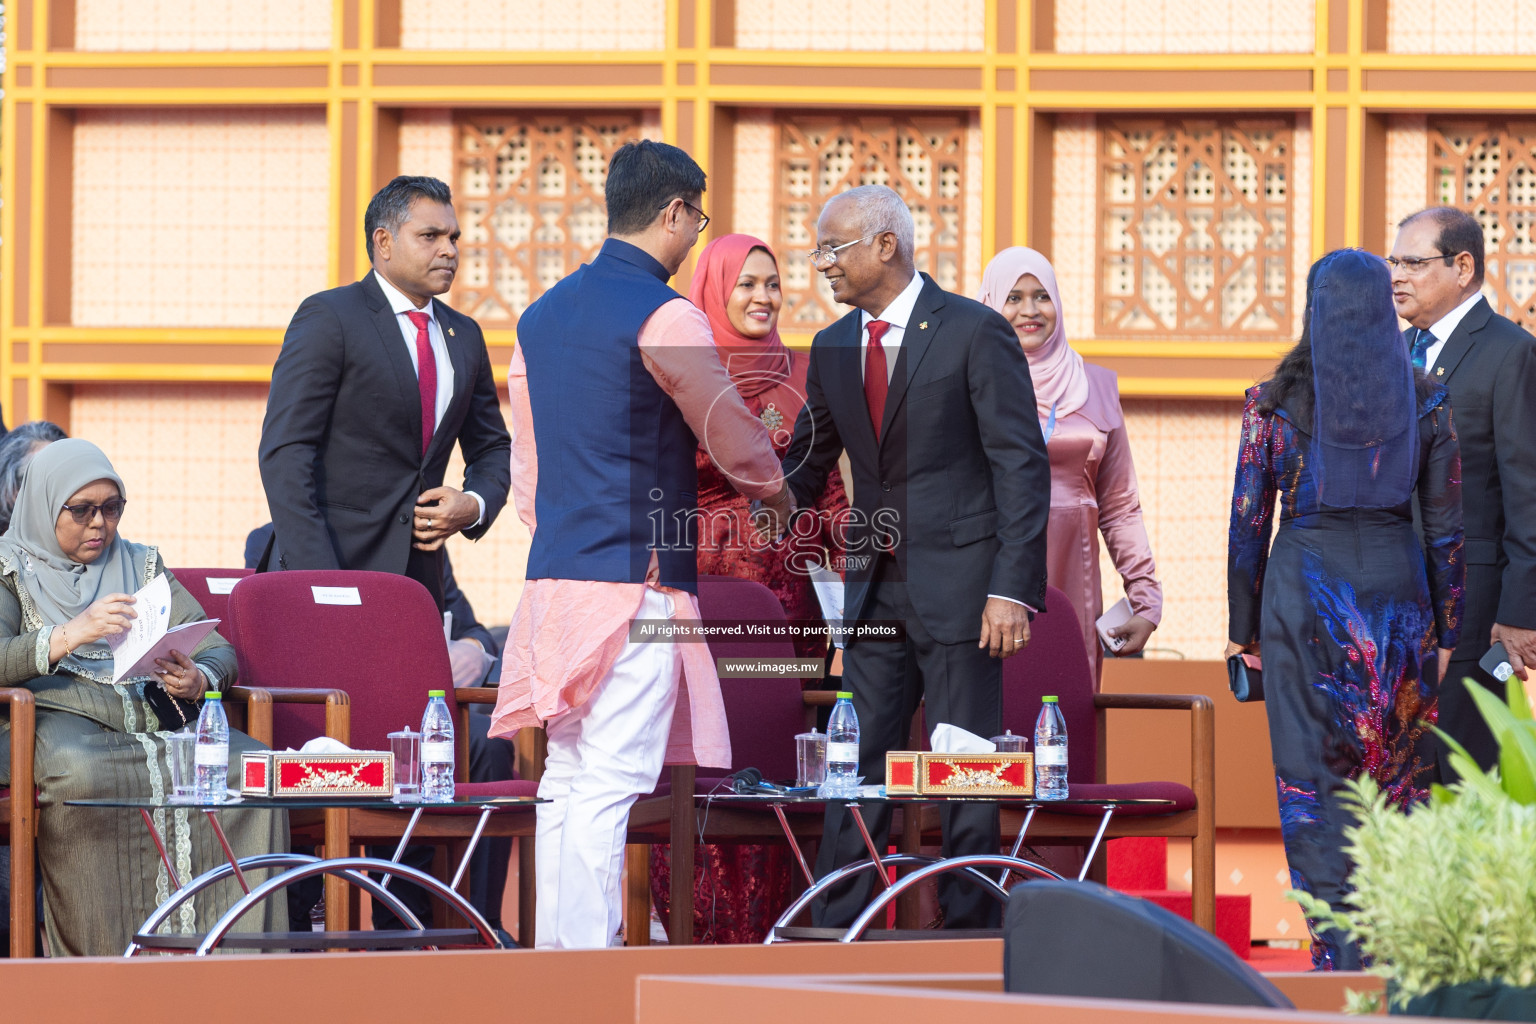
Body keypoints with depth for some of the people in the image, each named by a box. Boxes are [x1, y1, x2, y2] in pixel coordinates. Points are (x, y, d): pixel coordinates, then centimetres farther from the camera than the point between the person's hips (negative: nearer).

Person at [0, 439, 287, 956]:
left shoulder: (141, 565, 25)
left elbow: (217, 647, 18)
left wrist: (199, 679, -7)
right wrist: (70, 635, -24)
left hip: (154, 716, 4)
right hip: (63, 719, -4)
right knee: (82, 777, -41)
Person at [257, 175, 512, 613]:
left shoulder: (464, 336, 17)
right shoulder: (327, 318, -3)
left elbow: (492, 449, 27)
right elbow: (284, 451, -10)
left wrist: (475, 505, 1)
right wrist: (313, 576, -19)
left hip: (418, 575, 5)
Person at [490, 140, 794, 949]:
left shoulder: (542, 315, 15)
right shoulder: (664, 317, -9)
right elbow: (729, 434, 2)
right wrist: (776, 490, 22)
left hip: (555, 575, 8)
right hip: (637, 579, -8)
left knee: (567, 780, 10)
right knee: (612, 782, -10)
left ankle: (556, 952, 10)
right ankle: (592, 954, -13)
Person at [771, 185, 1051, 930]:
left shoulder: (974, 333, -7)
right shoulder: (832, 350, 11)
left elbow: (1023, 467, -9)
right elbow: (807, 467, 20)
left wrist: (1013, 588, -16)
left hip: (957, 587, -6)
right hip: (875, 589, 6)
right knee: (856, 766, 5)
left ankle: (968, 935, 4)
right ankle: (834, 933, 8)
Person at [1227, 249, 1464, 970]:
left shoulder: (1275, 400, -4)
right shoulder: (1425, 402, -1)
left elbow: (1248, 520, -3)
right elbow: (1445, 526, 0)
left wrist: (1243, 626, 6)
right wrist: (1448, 632, 7)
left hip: (1304, 588, -1)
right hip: (1397, 585, 1)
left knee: (1314, 777, 3)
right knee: (1397, 773, 11)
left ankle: (1339, 952, 0)